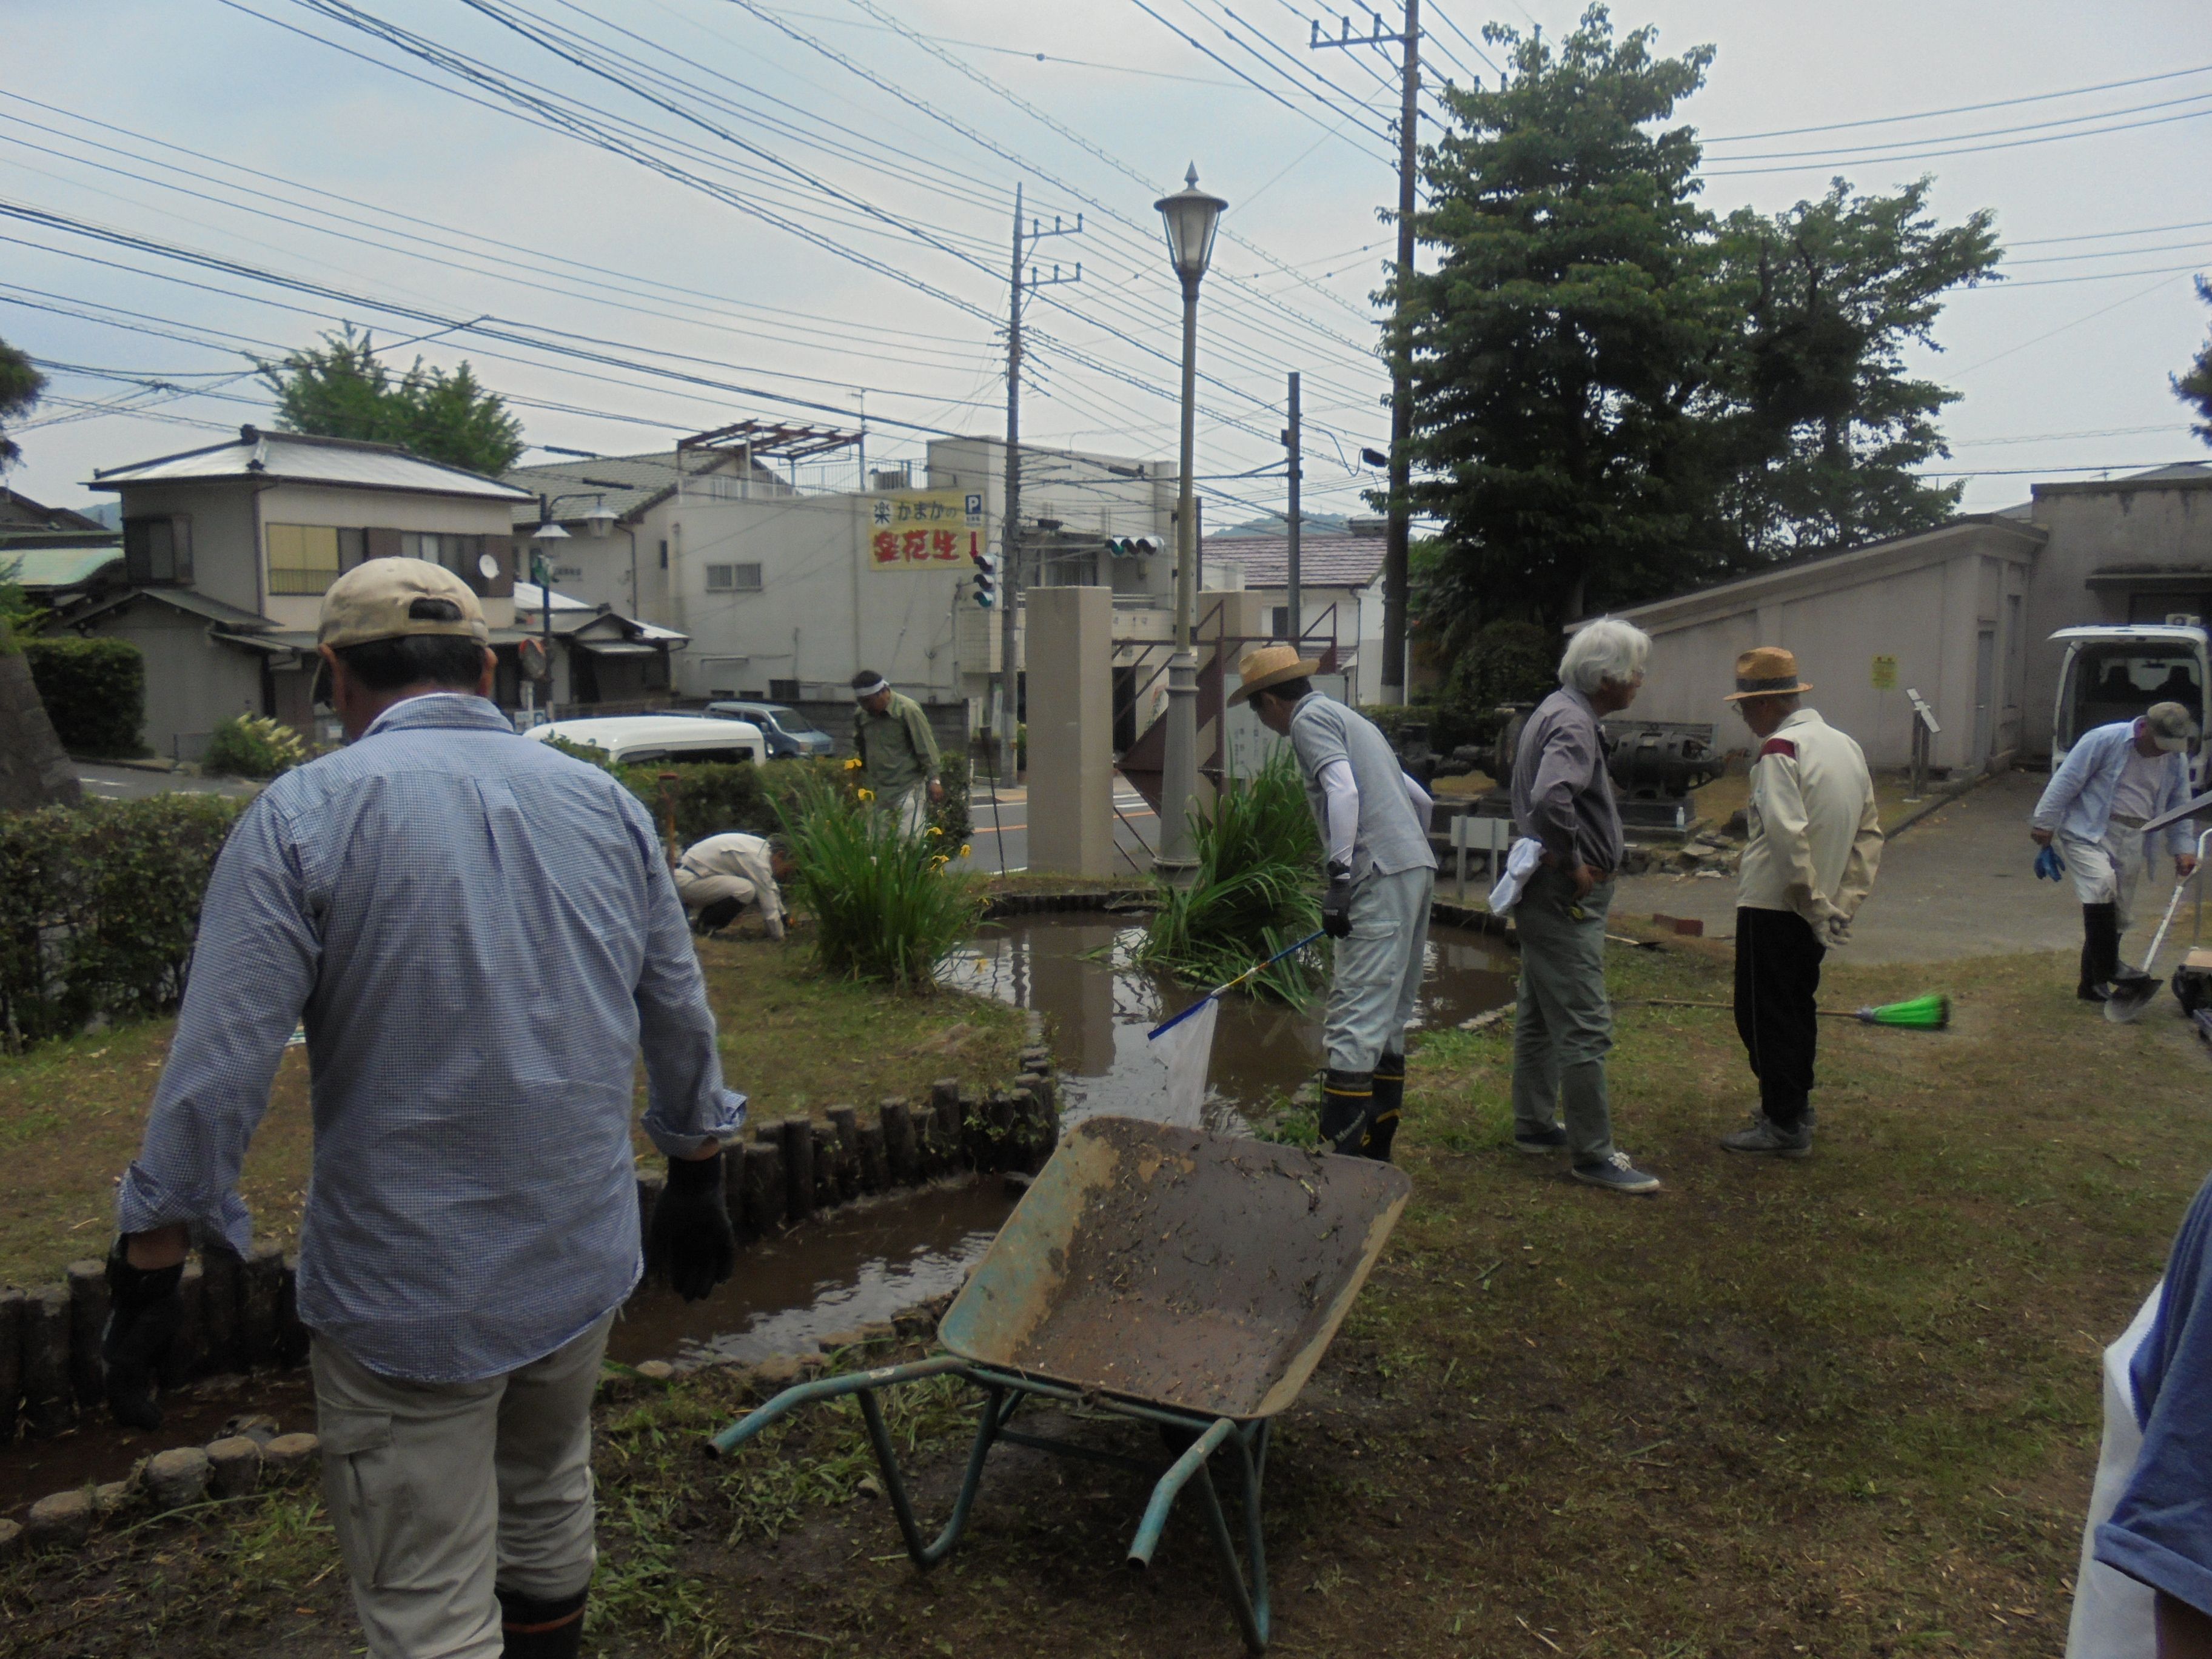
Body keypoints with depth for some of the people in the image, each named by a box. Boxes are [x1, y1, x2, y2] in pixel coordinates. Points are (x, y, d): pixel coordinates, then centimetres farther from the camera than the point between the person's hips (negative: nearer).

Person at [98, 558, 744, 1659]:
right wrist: (697, 1188, 23)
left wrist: (148, 1271, -3)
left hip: (406, 1295, -4)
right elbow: (682, 1025, 10)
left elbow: (216, 1072, -14)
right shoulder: (606, 804, 3)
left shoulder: (302, 816, -11)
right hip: (582, 1265, 5)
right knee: (546, 1501, 28)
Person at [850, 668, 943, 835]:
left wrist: (934, 780, -12)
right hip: (875, 791, 6)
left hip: (908, 789, -6)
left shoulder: (908, 710, -10)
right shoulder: (861, 714, 7)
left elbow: (926, 747, -9)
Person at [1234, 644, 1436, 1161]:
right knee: (1389, 1015, 14)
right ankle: (1376, 1147, 21)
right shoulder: (1350, 719, 26)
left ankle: (1342, 1151, -15)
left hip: (1382, 880, -10)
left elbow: (1343, 791, -19)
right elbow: (1420, 798, 29)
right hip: (1418, 868, 10)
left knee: (1354, 1019, -13)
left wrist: (1340, 877, -23)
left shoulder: (1311, 719, -2)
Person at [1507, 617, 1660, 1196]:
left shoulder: (1556, 711, 14)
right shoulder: (1572, 724, -19)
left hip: (1548, 892, 11)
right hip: (1565, 895, -11)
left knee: (1539, 1013, 19)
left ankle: (1534, 1125, 30)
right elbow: (1551, 798, -37)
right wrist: (1573, 862, -24)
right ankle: (1592, 1153, 1)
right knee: (1584, 1027, -5)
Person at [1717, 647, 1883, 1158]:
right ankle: (1796, 1106, 33)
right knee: (1797, 1008, 21)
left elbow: (1787, 835, -26)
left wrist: (1813, 903, -19)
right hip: (1819, 913, 9)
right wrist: (1844, 902, 10)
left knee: (1765, 1015, 1)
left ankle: (1783, 1125, 6)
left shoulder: (1779, 750, -16)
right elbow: (1869, 832, 13)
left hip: (1773, 908, -9)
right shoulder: (1846, 746, 11)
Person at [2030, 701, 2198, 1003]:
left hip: (2132, 843, 6)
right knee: (2102, 884, -30)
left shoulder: (2177, 761, 8)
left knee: (2119, 916, 6)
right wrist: (2045, 822, -10)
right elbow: (2067, 780, -10)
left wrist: (2183, 847, 8)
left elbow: (2178, 807, 18)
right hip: (2087, 833, -6)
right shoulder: (2104, 740, -11)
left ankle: (2093, 984, 15)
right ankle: (2109, 968, -22)